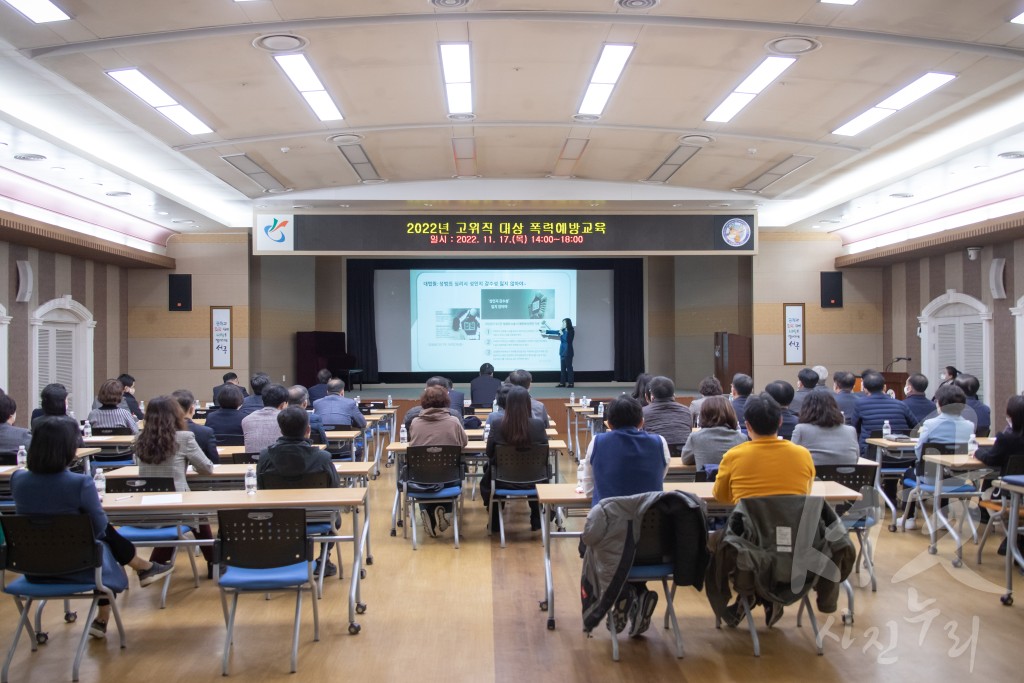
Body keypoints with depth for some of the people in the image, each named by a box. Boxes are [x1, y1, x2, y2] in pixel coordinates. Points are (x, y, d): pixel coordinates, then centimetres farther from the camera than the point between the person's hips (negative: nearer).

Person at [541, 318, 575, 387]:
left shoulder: (570, 331, -9)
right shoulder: (563, 330, 11)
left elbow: (567, 339, -18)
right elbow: (555, 332, 17)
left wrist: (562, 334, -15)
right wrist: (545, 331, 20)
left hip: (568, 352, -8)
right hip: (562, 351, 8)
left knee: (569, 367, -5)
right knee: (563, 368, 8)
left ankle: (571, 383, -1)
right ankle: (562, 383, 11)